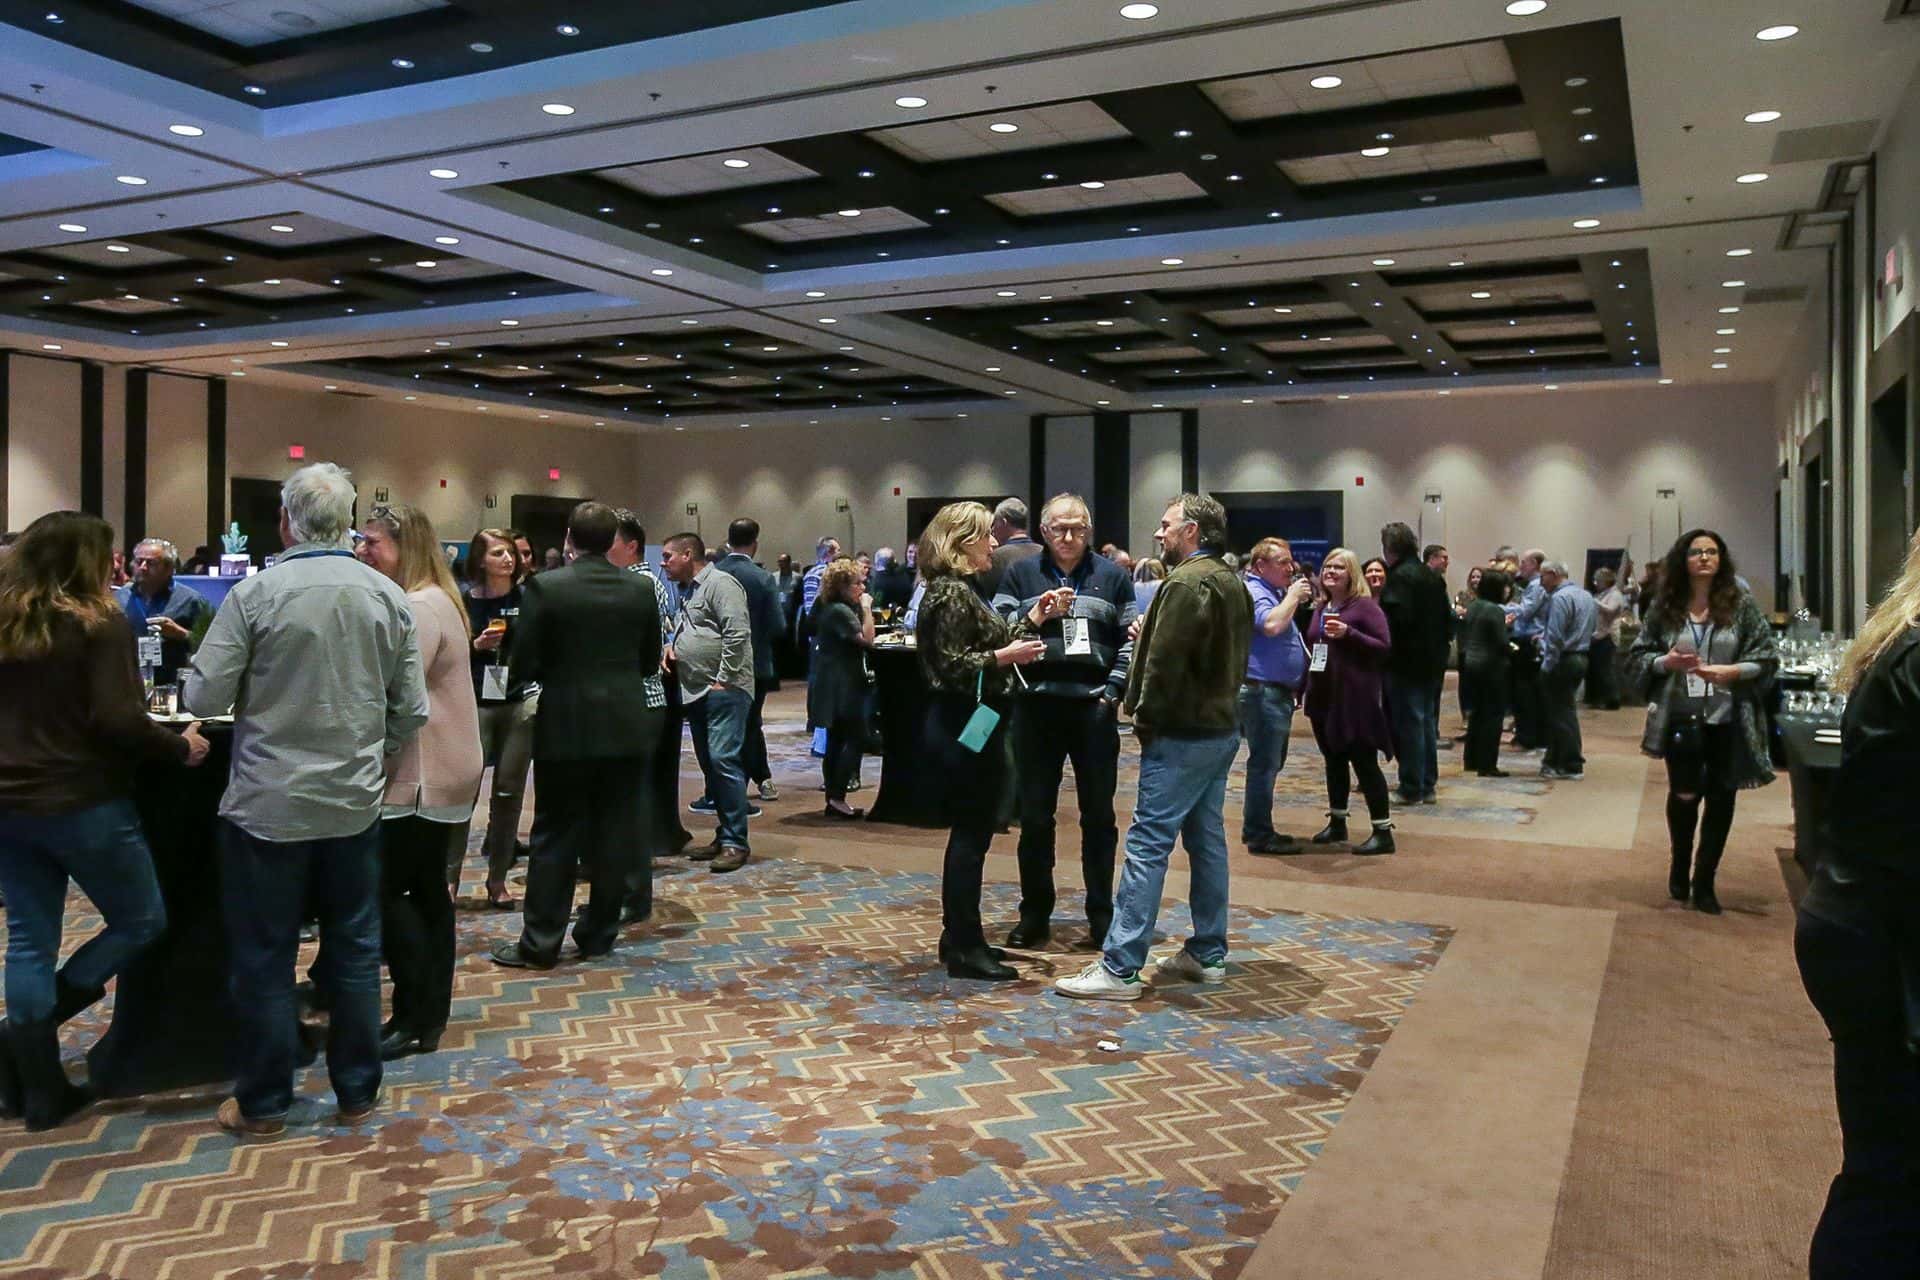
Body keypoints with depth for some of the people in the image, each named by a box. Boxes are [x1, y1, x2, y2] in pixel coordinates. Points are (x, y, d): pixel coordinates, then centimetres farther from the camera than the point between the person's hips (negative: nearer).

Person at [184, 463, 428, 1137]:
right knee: (355, 951, 13)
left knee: (264, 957, 10)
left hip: (267, 804, -3)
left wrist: (257, 681, 10)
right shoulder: (389, 596, -2)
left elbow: (204, 696, -11)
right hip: (356, 803, 3)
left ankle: (262, 1104, 21)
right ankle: (357, 1092, 24)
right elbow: (411, 709, 0)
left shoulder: (255, 593, -12)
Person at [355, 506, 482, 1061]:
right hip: (435, 773, 11)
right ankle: (428, 1014, 21)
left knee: (388, 893, -5)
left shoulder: (420, 608, -17)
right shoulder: (427, 601, 16)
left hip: (422, 778, -11)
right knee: (426, 891, 13)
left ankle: (417, 1020, 2)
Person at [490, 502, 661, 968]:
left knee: (555, 837, 4)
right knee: (613, 835, 9)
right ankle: (599, 934, 18)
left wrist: (519, 683, 13)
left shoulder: (546, 587, -10)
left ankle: (541, 943, 9)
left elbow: (524, 662, -9)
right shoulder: (640, 589, 2)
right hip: (627, 726, 3)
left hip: (566, 727, -3)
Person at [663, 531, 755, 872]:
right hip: (696, 691, 10)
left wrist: (723, 679, -17)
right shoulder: (687, 591, 20)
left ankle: (736, 842, -8)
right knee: (709, 764, 11)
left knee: (723, 760, -13)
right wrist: (671, 648, 9)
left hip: (724, 689, -10)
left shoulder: (720, 584, -9)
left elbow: (737, 634, -18)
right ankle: (724, 835, 18)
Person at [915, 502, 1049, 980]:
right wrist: (1004, 657, -24)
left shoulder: (965, 589, 16)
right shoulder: (952, 592, -15)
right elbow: (952, 666, -21)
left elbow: (993, 642, 14)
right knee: (971, 836, -4)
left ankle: (960, 938, 24)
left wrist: (1036, 618, 12)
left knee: (971, 833, 15)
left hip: (971, 726, 11)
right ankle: (964, 949, 4)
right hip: (963, 728, -11)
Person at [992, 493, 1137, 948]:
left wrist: (1114, 690, -5)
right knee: (1034, 815, 6)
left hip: (1094, 706, 0)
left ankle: (1101, 914, 18)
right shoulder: (1020, 573, 7)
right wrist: (1035, 616, -16)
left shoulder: (1112, 575, 8)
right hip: (1036, 706, 0)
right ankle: (1035, 914, 18)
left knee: (1098, 815, 7)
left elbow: (1131, 638, 5)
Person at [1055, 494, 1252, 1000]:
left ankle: (1119, 969, -7)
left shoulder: (1187, 583, -17)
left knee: (1147, 845, -8)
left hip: (1183, 735, -10)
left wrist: (1146, 719, -9)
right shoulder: (1233, 582, 14)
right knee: (1207, 840, 15)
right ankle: (1208, 954, 23)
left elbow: (1166, 662, -21)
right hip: (1221, 726, 10)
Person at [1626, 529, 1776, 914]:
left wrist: (1731, 672, -18)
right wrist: (1665, 662, -14)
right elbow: (1636, 657, 4)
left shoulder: (1741, 605, -2)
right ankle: (1680, 865, 32)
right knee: (1684, 795, 4)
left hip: (1728, 721, 0)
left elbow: (1768, 656, -2)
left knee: (1720, 799, 8)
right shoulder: (1664, 607, 1)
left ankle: (1704, 881, 23)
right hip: (1681, 719, 0)